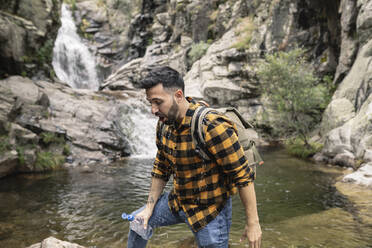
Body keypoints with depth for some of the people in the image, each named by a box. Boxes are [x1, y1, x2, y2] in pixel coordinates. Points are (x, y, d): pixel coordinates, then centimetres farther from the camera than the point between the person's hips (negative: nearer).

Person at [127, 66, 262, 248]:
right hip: (178, 200, 7)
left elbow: (243, 176, -25)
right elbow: (161, 168, 6)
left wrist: (253, 223, -20)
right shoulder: (164, 123, -6)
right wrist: (149, 208, 6)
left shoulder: (212, 127, -31)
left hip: (210, 211, -7)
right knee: (138, 221, 21)